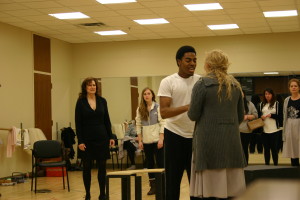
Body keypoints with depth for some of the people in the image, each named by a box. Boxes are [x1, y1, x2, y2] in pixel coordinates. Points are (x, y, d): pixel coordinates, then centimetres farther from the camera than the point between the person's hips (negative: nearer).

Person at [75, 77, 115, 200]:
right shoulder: (81, 102, -3)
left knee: (102, 166, 4)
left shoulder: (102, 101, 5)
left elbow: (107, 120, 9)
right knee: (87, 167, 5)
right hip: (87, 139, -2)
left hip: (101, 138, 2)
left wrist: (110, 137, 4)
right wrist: (80, 141, -10)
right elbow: (78, 123, -5)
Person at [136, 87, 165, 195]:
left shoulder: (158, 107, -4)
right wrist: (140, 140, 3)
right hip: (146, 141, 4)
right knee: (149, 163, 7)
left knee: (160, 163, -1)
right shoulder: (140, 109, 6)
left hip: (157, 140, -3)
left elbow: (162, 123, -6)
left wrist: (161, 139, -11)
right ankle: (153, 186, 13)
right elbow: (138, 125, 8)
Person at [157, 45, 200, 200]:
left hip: (196, 136, 3)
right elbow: (164, 113, -14)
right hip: (174, 135, -3)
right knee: (173, 181, 6)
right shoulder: (168, 82, -6)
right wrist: (187, 107, -28)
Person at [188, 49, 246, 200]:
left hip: (209, 140, -5)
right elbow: (240, 116, 15)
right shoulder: (235, 85, 10)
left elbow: (193, 115, -7)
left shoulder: (202, 84, -6)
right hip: (231, 141, 5)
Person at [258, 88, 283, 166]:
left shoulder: (277, 104, 2)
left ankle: (275, 164, 7)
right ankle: (266, 164, 14)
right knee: (266, 148, 7)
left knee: (274, 148, -1)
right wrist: (261, 117, -7)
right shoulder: (261, 105, 12)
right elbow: (258, 115, 14)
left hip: (274, 130, -3)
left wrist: (271, 115, -12)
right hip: (264, 130, 3)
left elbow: (280, 116, -1)